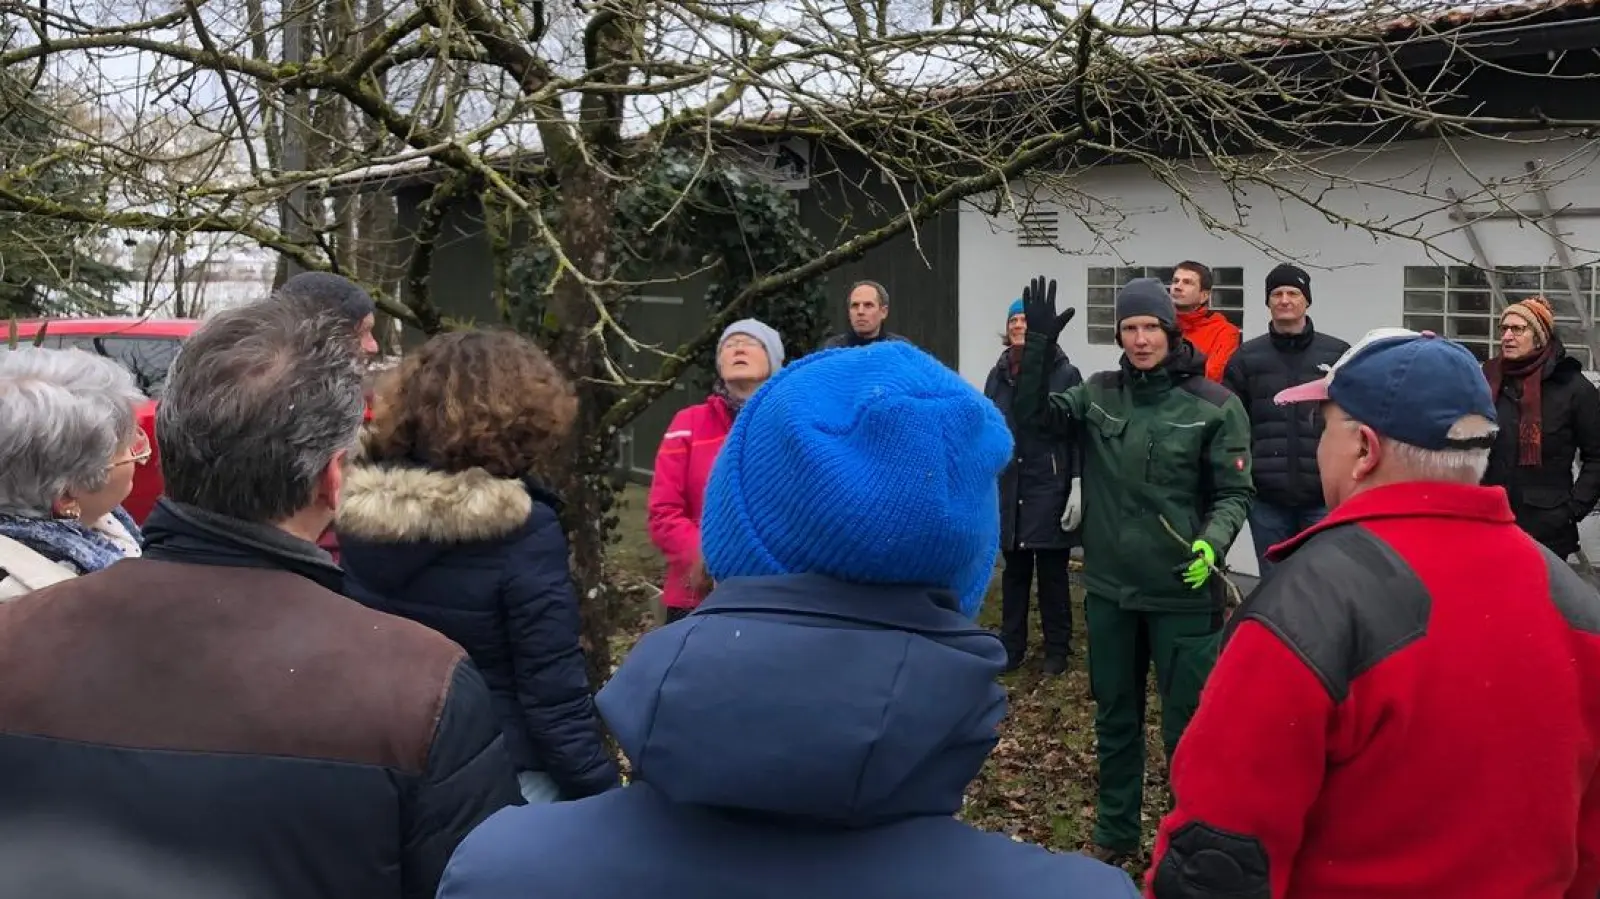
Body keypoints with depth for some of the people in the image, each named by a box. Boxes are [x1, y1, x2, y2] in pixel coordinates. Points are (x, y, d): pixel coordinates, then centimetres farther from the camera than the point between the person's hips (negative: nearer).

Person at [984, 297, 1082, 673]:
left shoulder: (1065, 374, -5)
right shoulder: (998, 374, 9)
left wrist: (1078, 487, -12)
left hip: (1050, 490, -4)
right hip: (1008, 490, 4)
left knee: (1052, 573, 5)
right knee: (1014, 571, 11)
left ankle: (1057, 650, 16)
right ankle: (1011, 647, 21)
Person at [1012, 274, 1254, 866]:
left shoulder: (1213, 404, -10)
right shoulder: (1100, 393, 2)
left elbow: (1234, 492, -7)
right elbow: (1032, 415, -4)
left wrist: (1213, 542, -27)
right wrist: (1039, 344, -16)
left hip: (1181, 592, -4)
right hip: (1109, 587, 4)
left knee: (1186, 726, 5)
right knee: (1115, 717, 18)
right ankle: (1114, 834, 35)